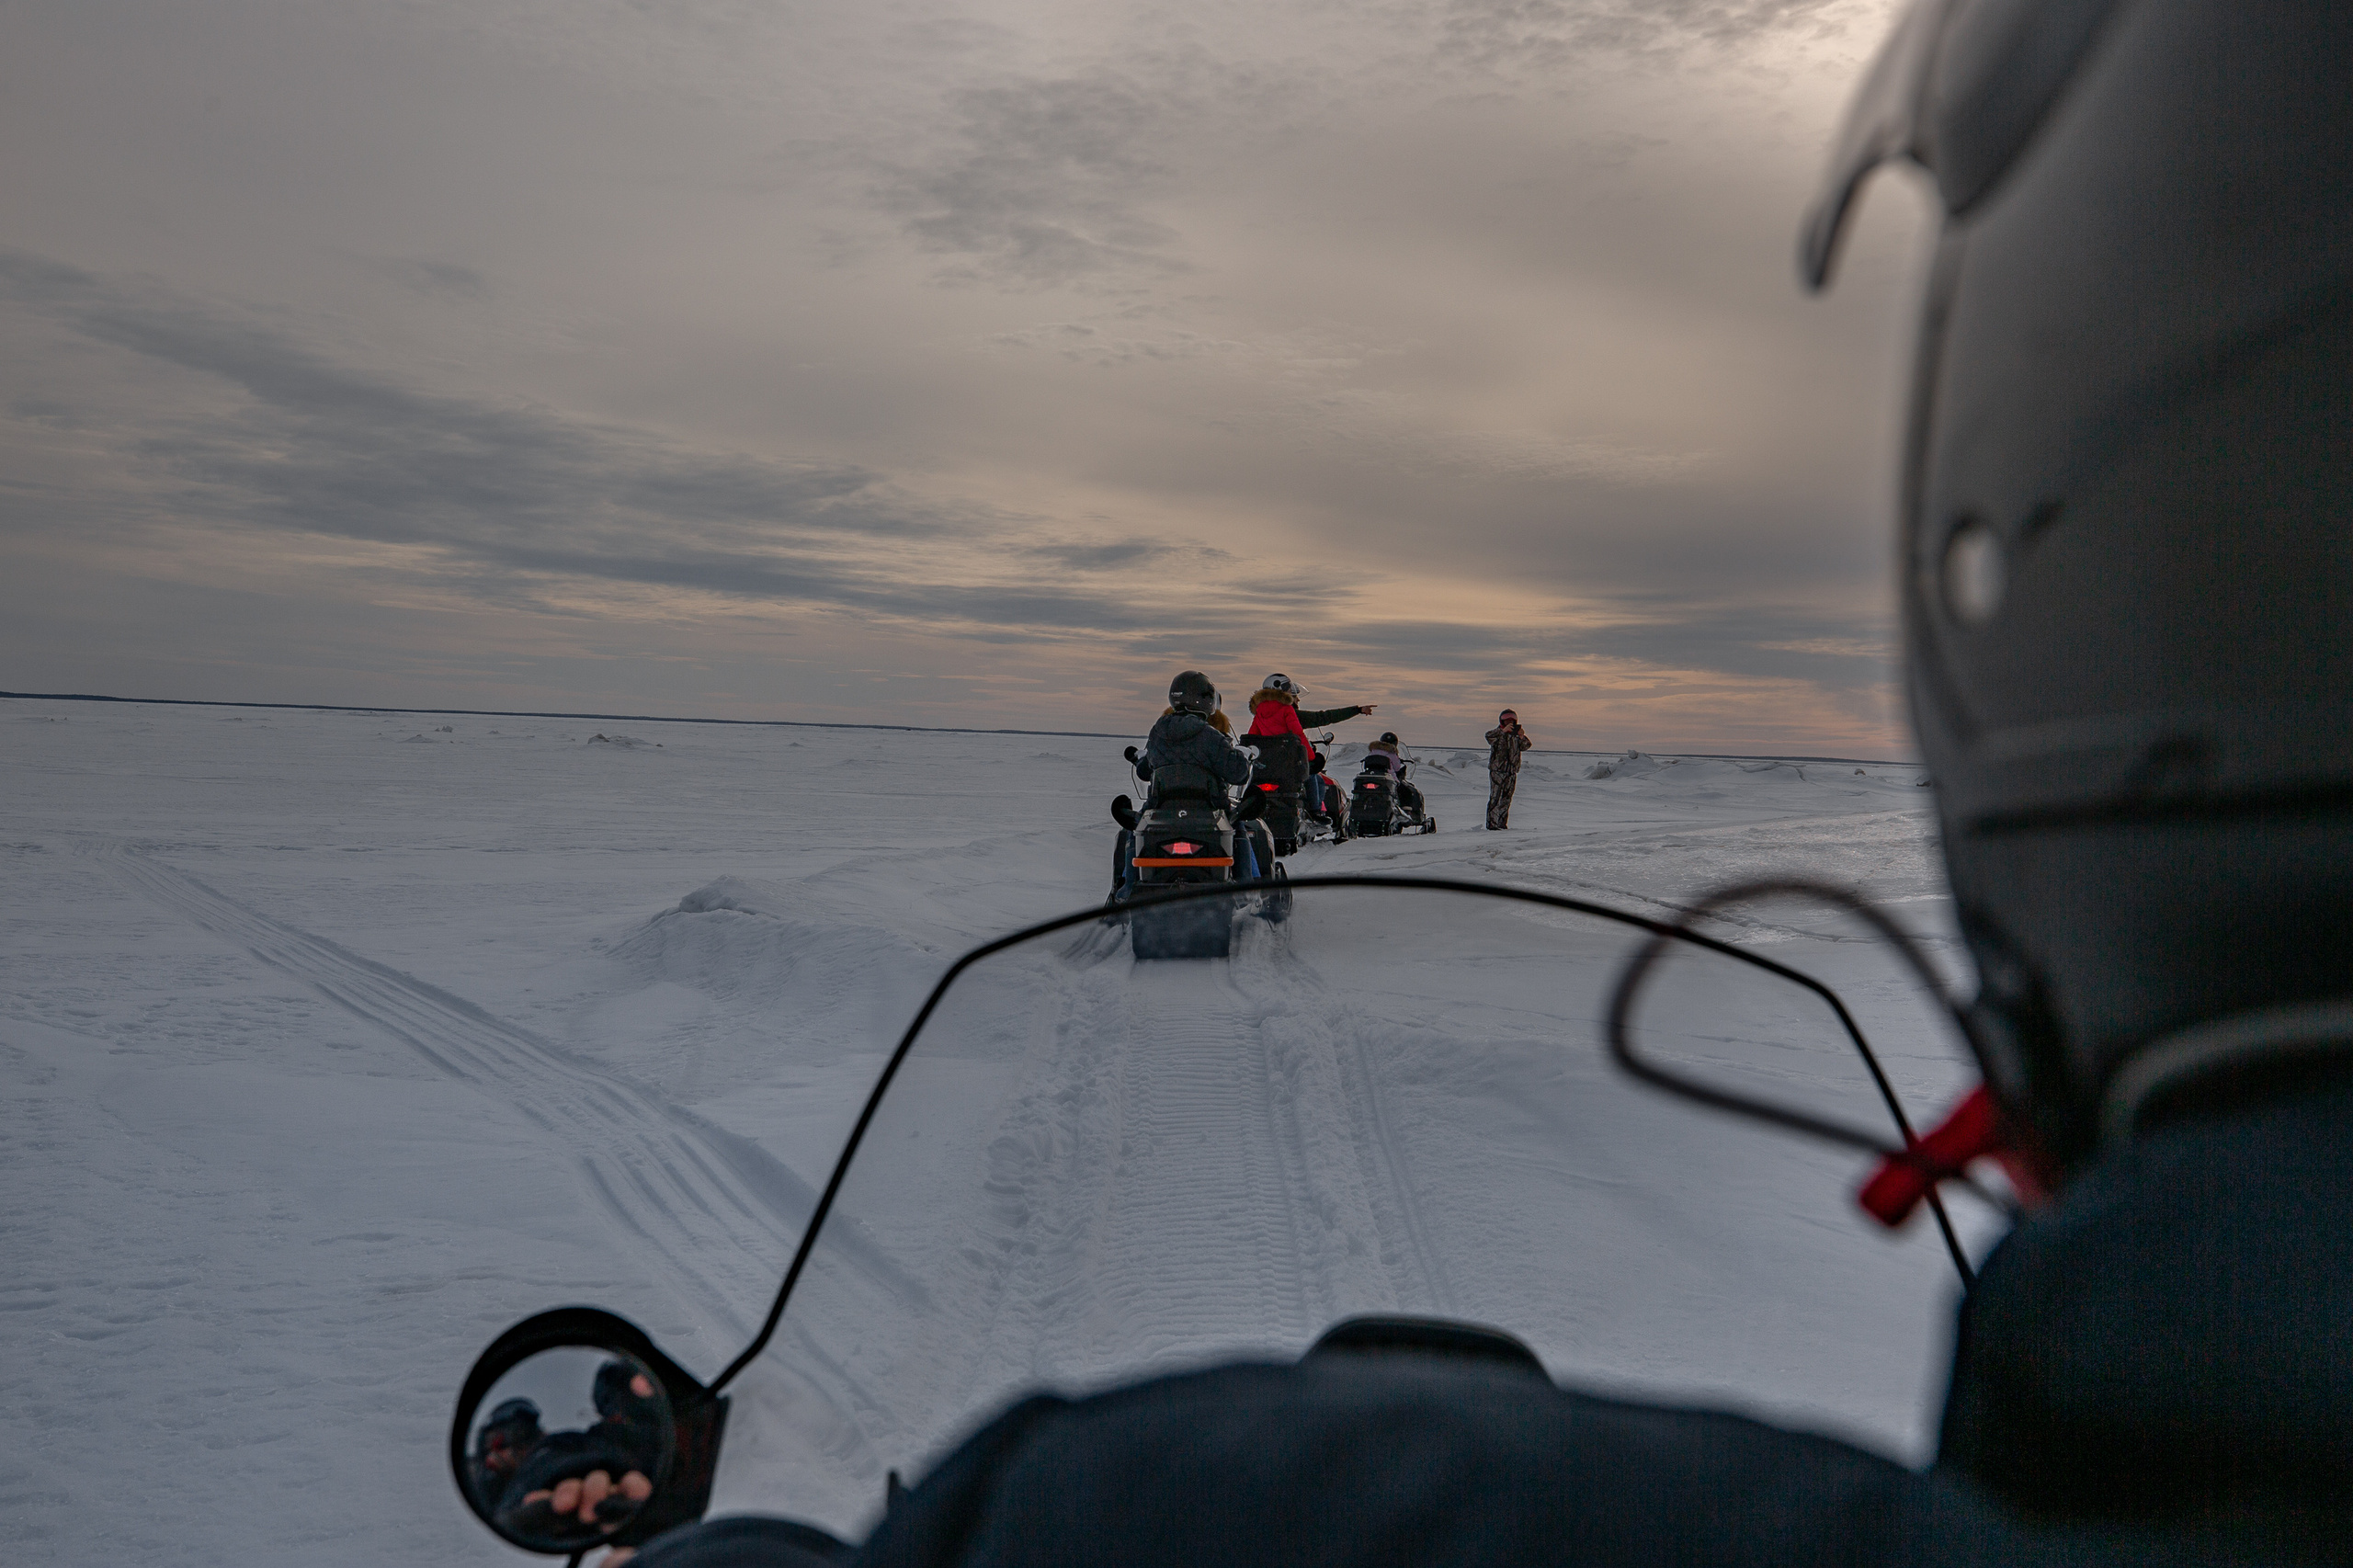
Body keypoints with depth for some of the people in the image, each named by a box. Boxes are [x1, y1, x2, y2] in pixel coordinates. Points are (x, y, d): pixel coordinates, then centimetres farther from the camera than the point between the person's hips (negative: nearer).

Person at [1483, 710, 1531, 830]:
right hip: (1497, 770, -5)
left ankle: (1502, 823, 17)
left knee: (1506, 799, 9)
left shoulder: (1516, 736, 12)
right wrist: (1503, 730, -38)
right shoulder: (1498, 734, -2)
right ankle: (1491, 824, -11)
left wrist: (1522, 737, -23)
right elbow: (1488, 736, -25)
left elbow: (1525, 746, -2)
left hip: (1511, 772, 5)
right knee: (1495, 797, -10)